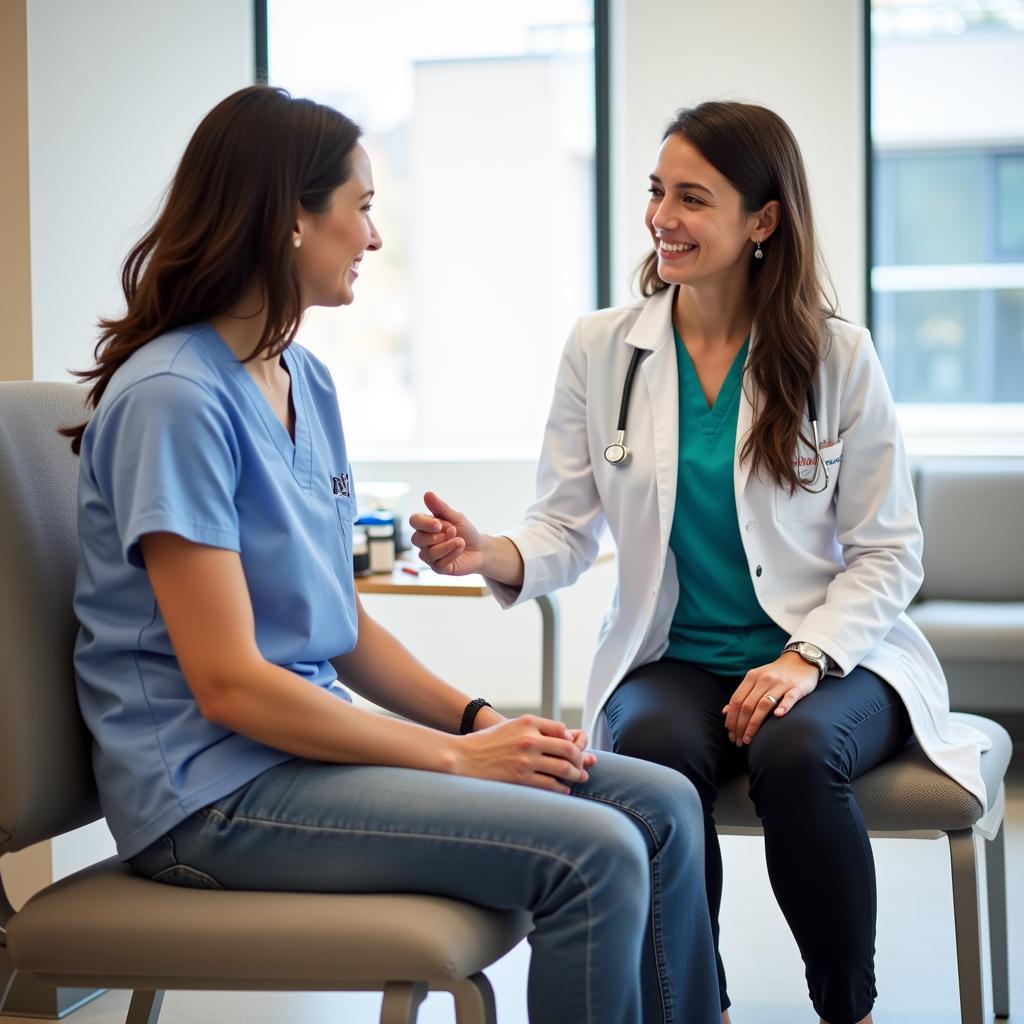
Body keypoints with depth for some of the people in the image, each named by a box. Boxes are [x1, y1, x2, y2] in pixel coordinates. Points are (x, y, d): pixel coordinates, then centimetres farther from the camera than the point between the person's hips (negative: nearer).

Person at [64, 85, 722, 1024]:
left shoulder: (307, 381, 12)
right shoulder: (174, 399, -16)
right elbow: (229, 683, -19)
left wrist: (479, 720, 0)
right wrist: (457, 756, -14)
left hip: (307, 738, 9)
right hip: (212, 794, -9)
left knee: (660, 806, -2)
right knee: (591, 854, -21)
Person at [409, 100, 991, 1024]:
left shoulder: (837, 355, -2)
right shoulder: (601, 348, 3)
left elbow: (889, 550, 0)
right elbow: (568, 527, 1)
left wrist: (806, 659, -16)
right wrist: (491, 554, -21)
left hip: (828, 660, -1)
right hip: (670, 661, 1)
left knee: (797, 755, -34)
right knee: (656, 752, -33)